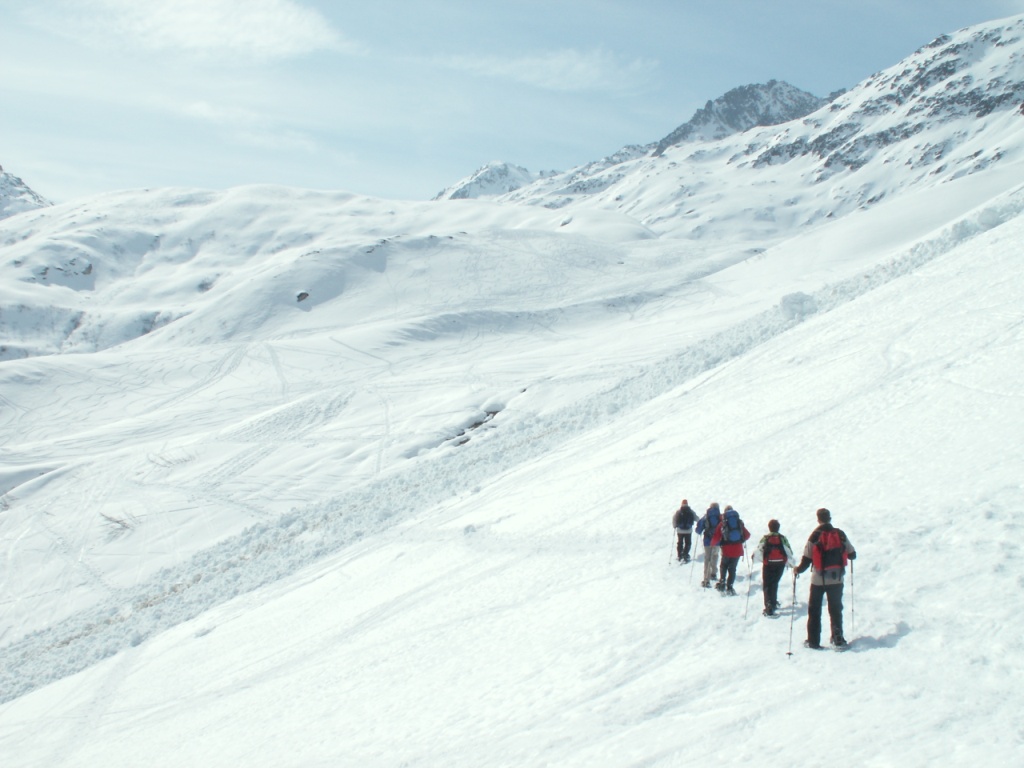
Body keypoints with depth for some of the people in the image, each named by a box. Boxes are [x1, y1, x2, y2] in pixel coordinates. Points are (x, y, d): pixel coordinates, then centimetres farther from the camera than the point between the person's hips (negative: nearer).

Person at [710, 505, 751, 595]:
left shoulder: (722, 524, -3)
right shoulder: (740, 523, 5)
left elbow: (716, 538, -7)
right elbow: (747, 535, 10)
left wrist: (712, 543, 13)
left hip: (727, 551, -1)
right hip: (738, 550, 1)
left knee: (724, 567, 21)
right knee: (732, 569, 10)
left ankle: (722, 583, 9)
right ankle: (729, 588, 3)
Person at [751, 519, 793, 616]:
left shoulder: (765, 538, -8)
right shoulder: (782, 538, -2)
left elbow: (758, 551, -10)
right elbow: (789, 552, 0)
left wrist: (753, 558, 10)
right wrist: (790, 562, 18)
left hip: (768, 565, -2)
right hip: (780, 564, 2)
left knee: (767, 585, 3)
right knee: (774, 583, 23)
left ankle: (769, 607, -12)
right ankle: (773, 603, 34)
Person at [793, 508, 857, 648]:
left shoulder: (815, 536, -11)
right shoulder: (840, 535, -3)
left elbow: (806, 559, -12)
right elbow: (852, 555, 6)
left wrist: (798, 570, 6)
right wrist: (841, 551, 28)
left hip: (818, 580, -2)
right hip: (836, 579, 2)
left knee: (814, 610, 9)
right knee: (835, 609, 15)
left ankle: (813, 641, 9)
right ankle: (838, 639, 11)